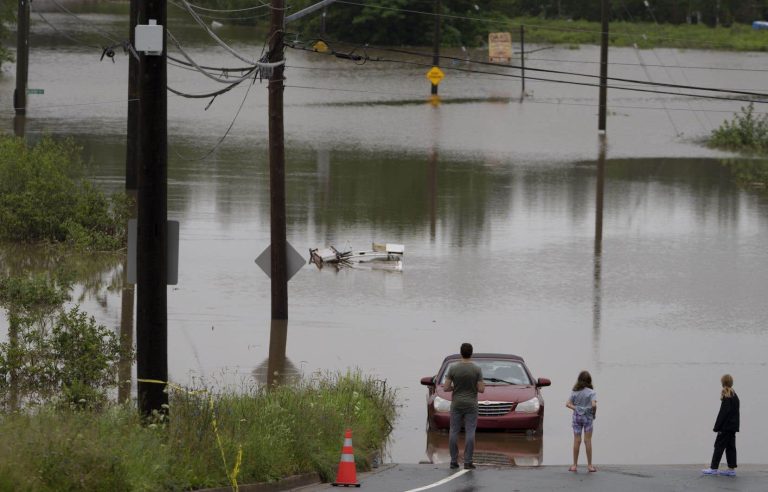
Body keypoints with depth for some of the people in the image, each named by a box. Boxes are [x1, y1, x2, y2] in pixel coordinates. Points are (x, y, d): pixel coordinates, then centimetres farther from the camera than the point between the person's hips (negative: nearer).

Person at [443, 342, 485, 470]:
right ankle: (468, 462, -4)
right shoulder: (477, 369, -9)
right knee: (470, 433, 0)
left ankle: (454, 461, 6)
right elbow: (481, 389, -9)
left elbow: (446, 388, -6)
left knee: (454, 432, 7)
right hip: (471, 405, -1)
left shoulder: (453, 368, -7)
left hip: (456, 405, 1)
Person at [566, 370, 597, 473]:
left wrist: (575, 408, -4)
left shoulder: (574, 392, 3)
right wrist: (594, 413, -4)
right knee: (588, 441, 2)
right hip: (587, 417, -2)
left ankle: (574, 465, 7)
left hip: (576, 417, 2)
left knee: (577, 441, 5)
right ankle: (589, 465, 6)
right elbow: (594, 404, -20)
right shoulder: (591, 392, -8)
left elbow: (568, 404, -2)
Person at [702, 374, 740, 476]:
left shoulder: (727, 398, -14)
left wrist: (717, 427, -15)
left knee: (719, 446, -4)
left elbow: (723, 413, -17)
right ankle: (732, 469, 8)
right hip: (733, 426, 8)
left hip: (726, 427, -8)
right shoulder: (735, 396, 12)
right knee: (730, 447, 9)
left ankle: (713, 468, -2)